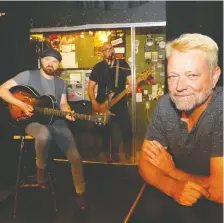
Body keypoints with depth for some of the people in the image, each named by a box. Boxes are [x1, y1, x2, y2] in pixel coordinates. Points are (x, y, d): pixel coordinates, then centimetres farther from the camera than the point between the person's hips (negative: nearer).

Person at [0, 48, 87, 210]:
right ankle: (41, 169, -11)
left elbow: (63, 104, 14)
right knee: (44, 135, -42)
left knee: (75, 156, -9)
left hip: (56, 122, 5)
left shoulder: (61, 83, 13)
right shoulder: (28, 75, -3)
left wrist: (68, 112, -10)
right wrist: (21, 104, -19)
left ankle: (80, 193, 14)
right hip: (33, 121, -4)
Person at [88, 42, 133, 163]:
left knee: (128, 132, -3)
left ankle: (128, 157, 16)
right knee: (106, 134, 7)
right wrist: (94, 103, -9)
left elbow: (130, 80, 1)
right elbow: (90, 86, 3)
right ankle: (109, 157, 27)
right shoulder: (98, 67, 3)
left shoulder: (123, 64, 5)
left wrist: (131, 87, -24)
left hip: (120, 104, 0)